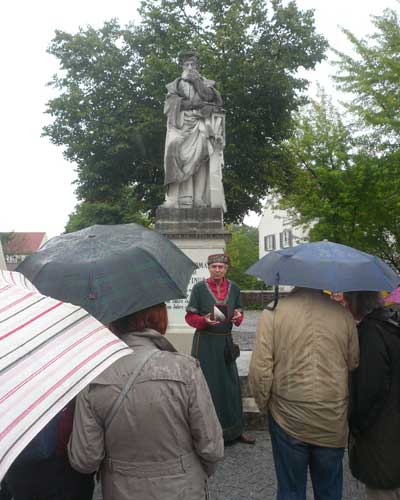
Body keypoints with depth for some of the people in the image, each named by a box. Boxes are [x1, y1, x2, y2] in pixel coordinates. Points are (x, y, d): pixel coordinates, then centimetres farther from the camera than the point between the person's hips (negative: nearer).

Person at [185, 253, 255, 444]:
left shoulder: (233, 288, 4)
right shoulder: (199, 288, -7)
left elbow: (239, 314, 12)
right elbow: (189, 316, -4)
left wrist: (238, 317, -10)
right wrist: (205, 320, -22)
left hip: (226, 341, 4)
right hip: (205, 341, -4)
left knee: (230, 383, 9)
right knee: (207, 385, 0)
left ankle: (234, 430, 24)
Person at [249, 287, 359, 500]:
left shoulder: (272, 312, -14)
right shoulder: (343, 314, -6)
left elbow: (260, 370, -14)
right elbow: (354, 365, 0)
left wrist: (264, 404, 3)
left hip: (287, 420, -1)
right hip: (334, 423, 2)